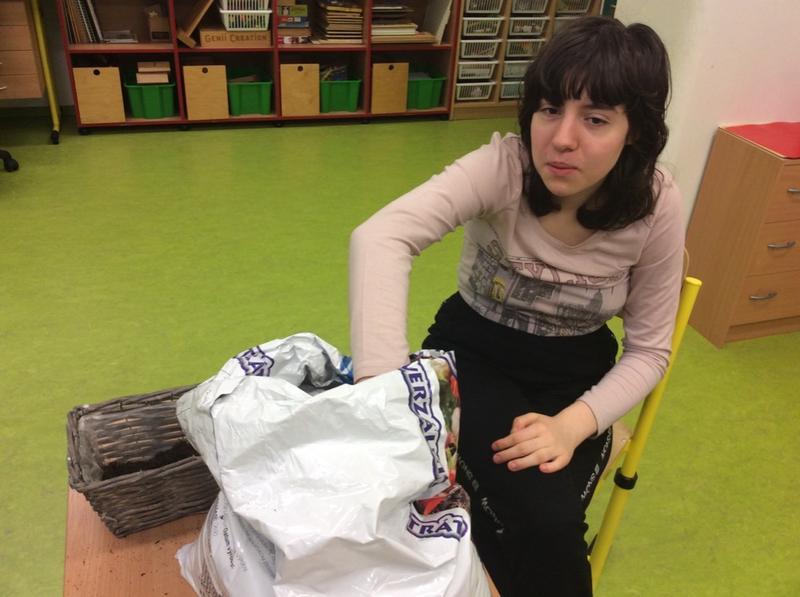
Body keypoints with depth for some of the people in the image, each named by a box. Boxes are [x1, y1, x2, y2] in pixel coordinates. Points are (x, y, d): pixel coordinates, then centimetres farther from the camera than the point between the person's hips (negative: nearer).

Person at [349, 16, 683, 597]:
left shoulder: (657, 205, -18)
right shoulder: (504, 166, -25)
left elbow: (649, 349, -9)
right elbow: (381, 237, -42)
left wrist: (574, 424, -26)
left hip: (575, 372, 2)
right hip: (474, 350, -1)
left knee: (550, 525, -21)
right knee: (527, 513, -25)